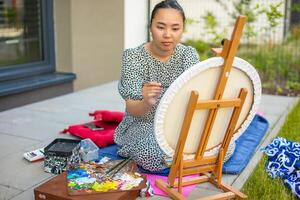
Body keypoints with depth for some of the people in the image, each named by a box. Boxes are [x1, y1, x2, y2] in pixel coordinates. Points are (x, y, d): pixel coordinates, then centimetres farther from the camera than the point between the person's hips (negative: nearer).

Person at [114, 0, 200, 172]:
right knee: (152, 156, -35)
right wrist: (146, 103, -43)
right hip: (144, 124, -3)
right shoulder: (134, 57, -13)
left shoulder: (189, 54, -3)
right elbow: (133, 110, -19)